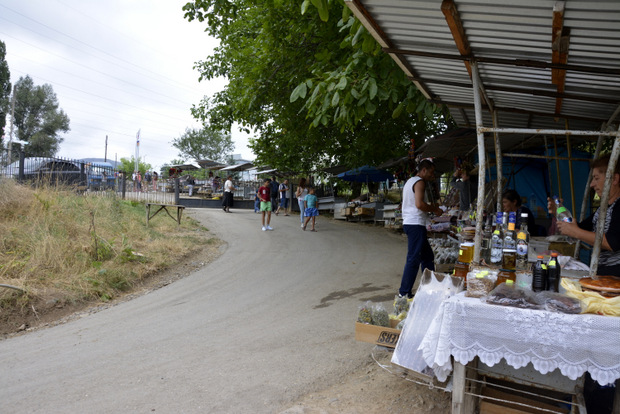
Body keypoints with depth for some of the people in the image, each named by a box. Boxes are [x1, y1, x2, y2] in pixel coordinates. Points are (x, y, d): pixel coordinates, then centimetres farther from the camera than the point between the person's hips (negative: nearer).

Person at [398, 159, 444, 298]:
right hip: (416, 224, -11)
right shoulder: (419, 182, -10)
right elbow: (419, 204, -23)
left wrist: (431, 207, 20)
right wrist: (434, 210, -8)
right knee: (413, 259, -7)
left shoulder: (410, 181, 21)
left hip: (409, 223, 11)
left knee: (427, 256, 17)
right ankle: (404, 293, -3)